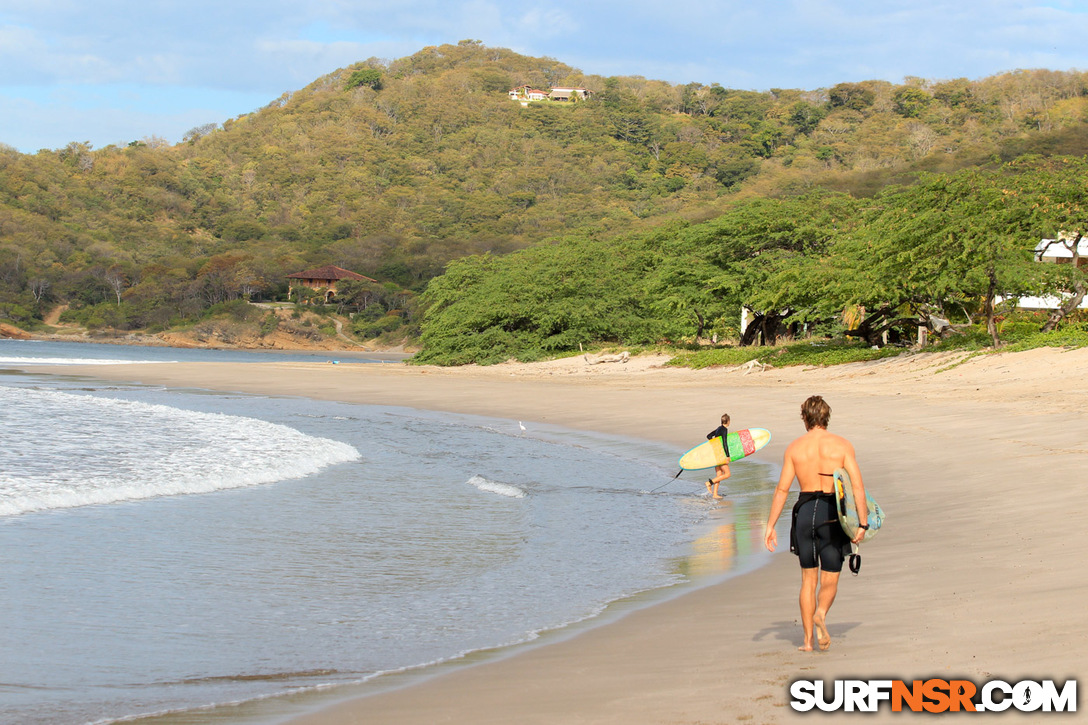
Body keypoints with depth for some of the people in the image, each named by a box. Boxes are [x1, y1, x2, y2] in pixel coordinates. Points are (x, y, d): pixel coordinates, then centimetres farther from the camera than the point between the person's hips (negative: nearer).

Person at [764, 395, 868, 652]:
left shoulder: (794, 448, 2)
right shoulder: (842, 445, -1)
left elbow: (782, 489, 0)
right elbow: (858, 486, -8)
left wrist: (770, 526, 4)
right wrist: (862, 523, -5)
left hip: (805, 512, 1)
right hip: (832, 514, -1)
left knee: (808, 580, 14)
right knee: (829, 581, 8)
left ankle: (808, 639, 11)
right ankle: (821, 613, -23)